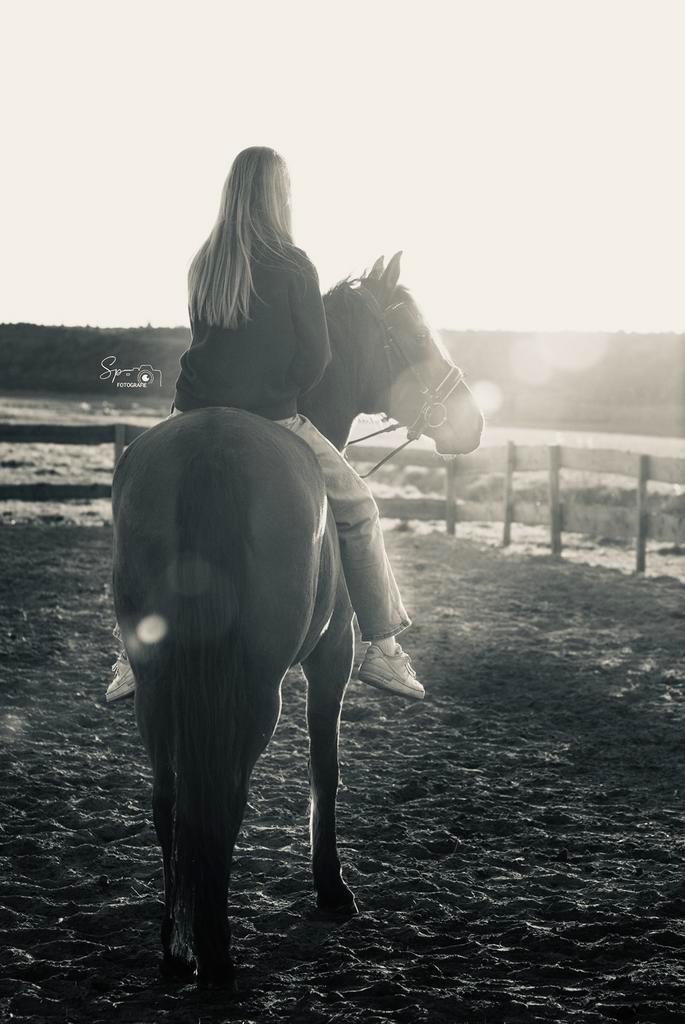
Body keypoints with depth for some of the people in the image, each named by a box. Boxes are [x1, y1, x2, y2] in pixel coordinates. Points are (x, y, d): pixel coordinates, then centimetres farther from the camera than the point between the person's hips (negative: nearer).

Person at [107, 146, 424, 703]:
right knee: (358, 510, 12)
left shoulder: (202, 264, 7)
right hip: (271, 421, -4)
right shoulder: (293, 265, -7)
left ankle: (132, 654, 19)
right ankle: (383, 649, 10)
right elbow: (316, 354, -6)